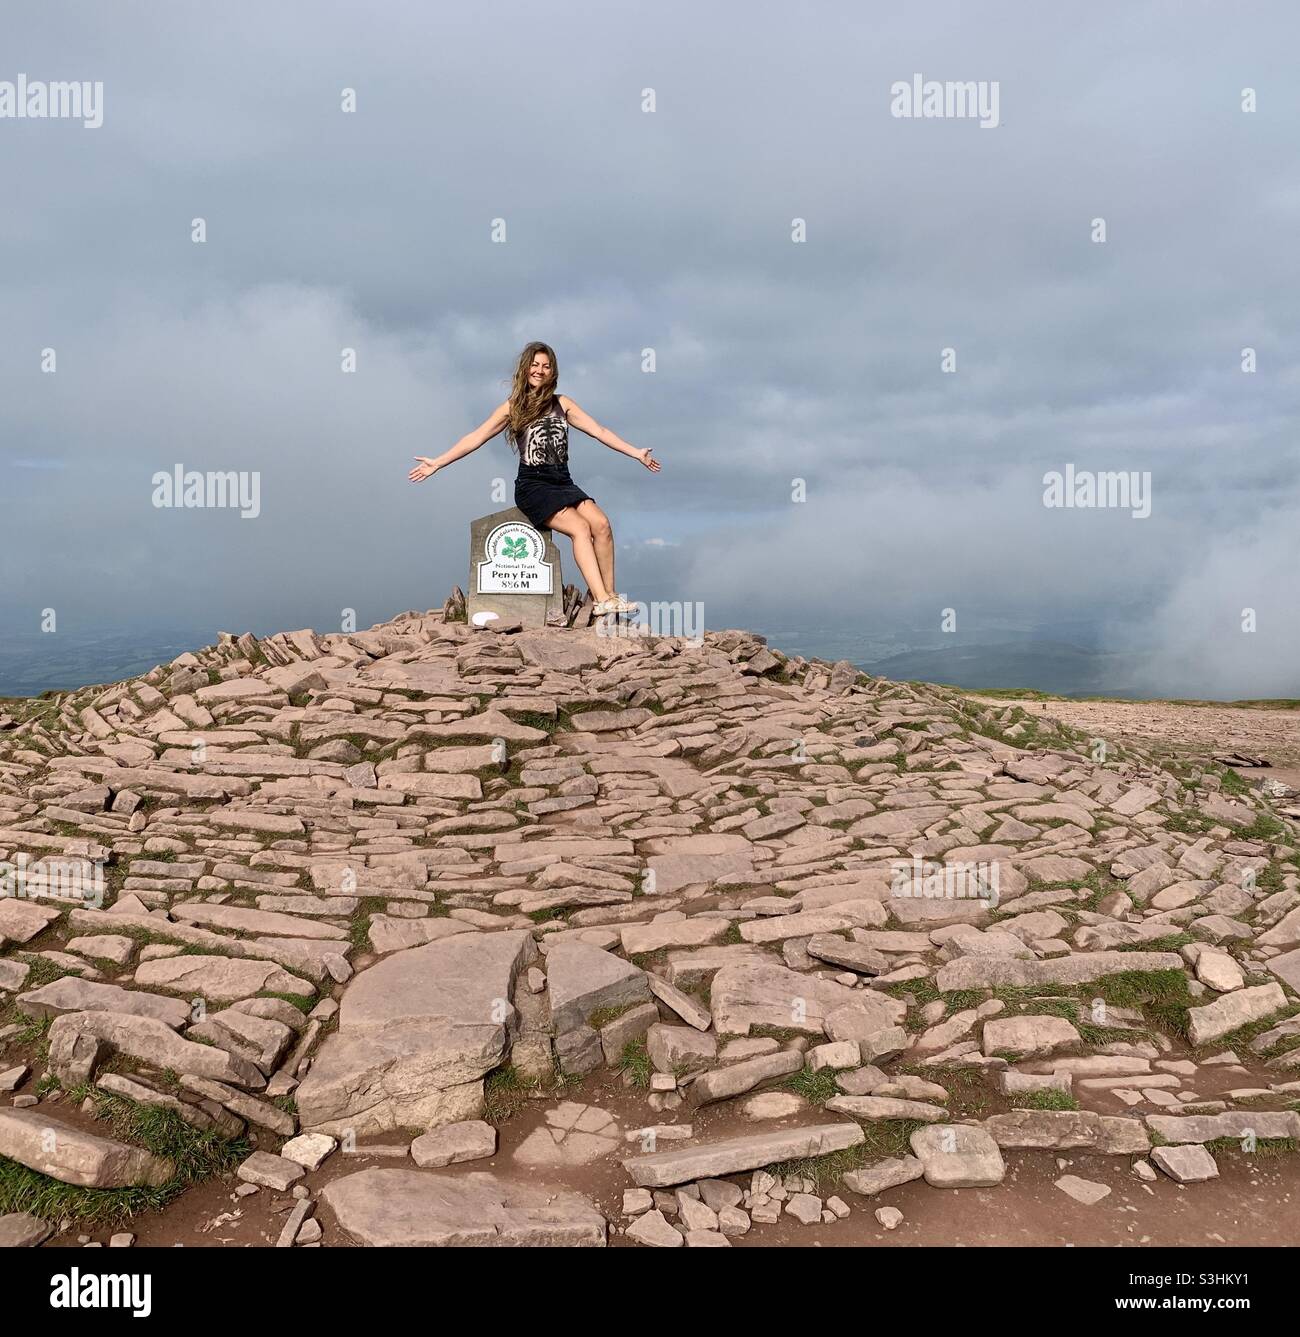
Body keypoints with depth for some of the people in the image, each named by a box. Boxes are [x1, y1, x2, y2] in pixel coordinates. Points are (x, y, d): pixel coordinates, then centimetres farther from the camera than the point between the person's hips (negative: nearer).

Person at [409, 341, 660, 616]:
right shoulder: (512, 407, 7)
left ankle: (610, 593, -18)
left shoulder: (562, 403, 15)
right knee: (580, 528, -26)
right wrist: (436, 463, -3)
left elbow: (600, 431, 14)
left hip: (563, 481, 4)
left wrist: (636, 453, 8)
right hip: (532, 485, -4)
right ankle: (601, 601, -32)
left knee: (601, 524, -22)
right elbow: (475, 439, 4)